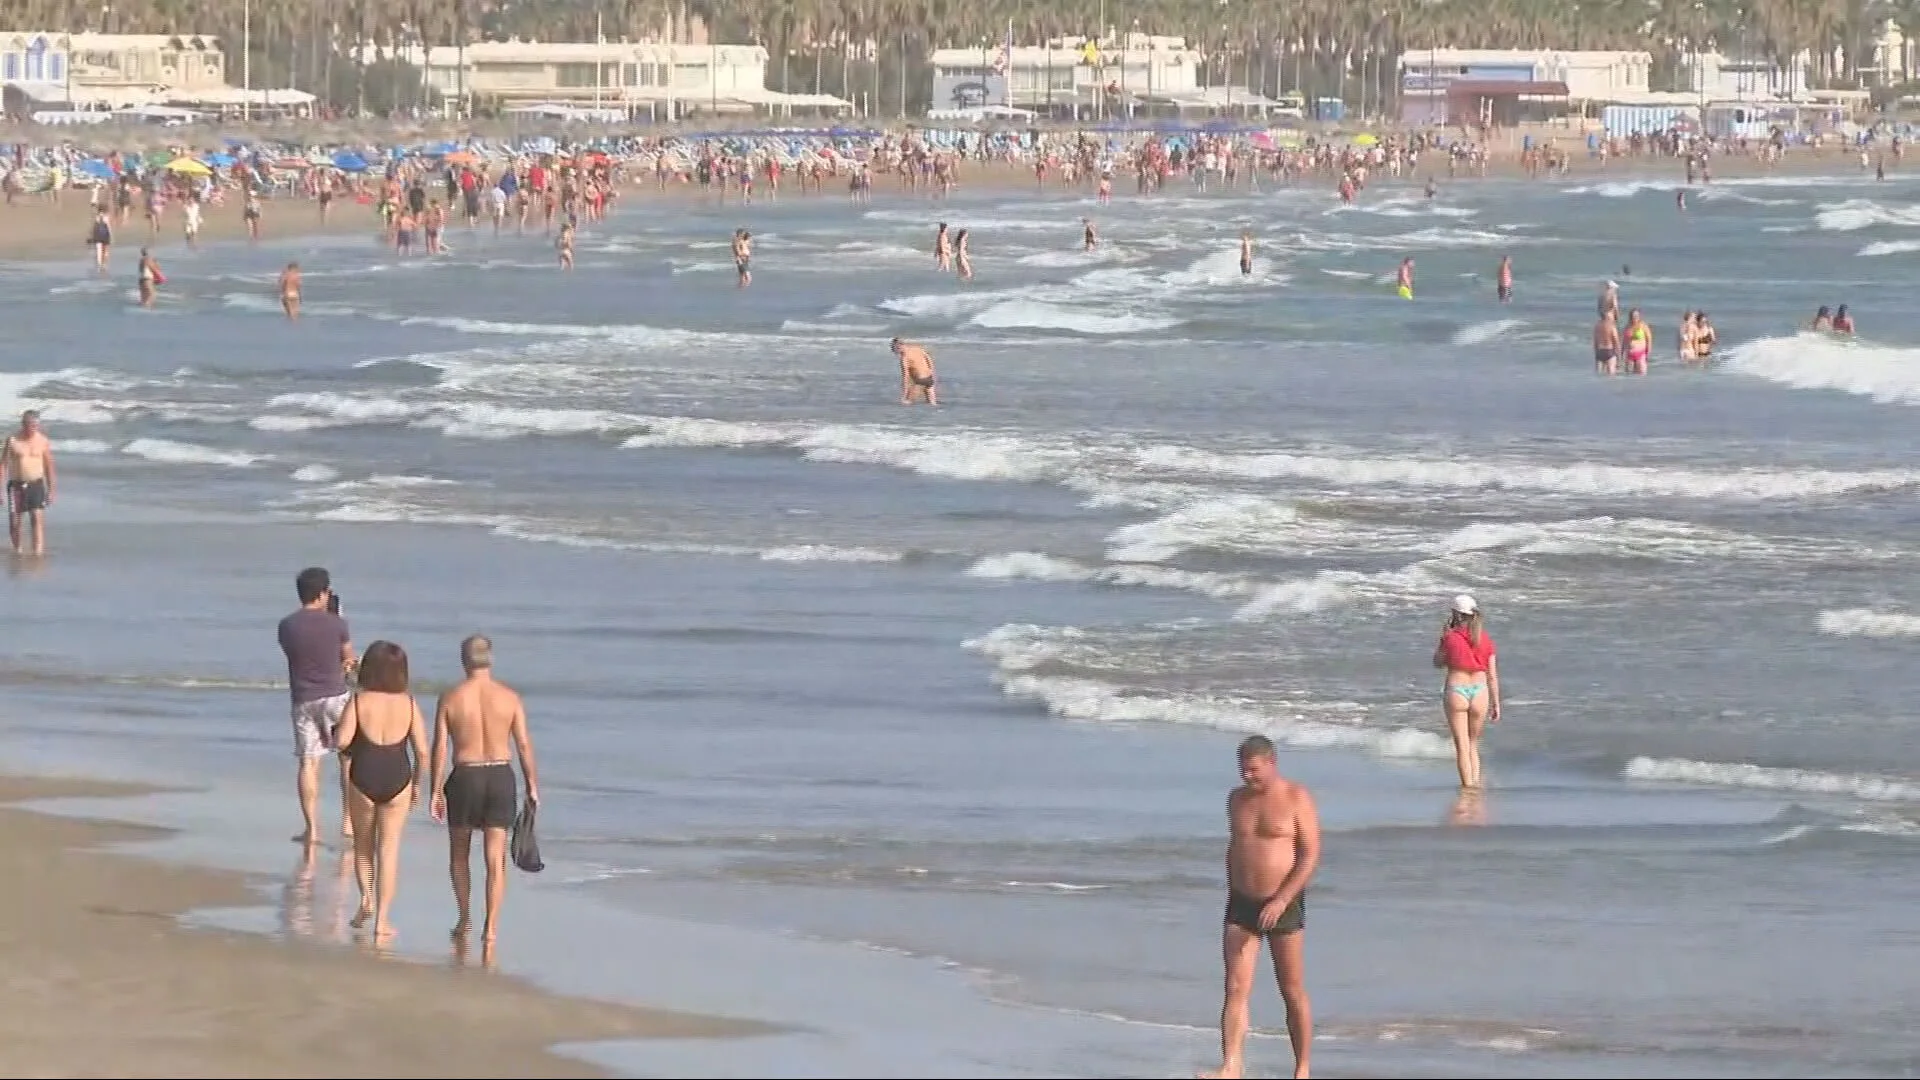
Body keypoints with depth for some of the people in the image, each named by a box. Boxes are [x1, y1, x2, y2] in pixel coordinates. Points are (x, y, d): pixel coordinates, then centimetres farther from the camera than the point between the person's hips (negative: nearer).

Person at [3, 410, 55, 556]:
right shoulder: (12, 440, -4)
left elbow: (49, 466, 9)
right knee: (14, 521, 5)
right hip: (16, 484, 0)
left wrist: (51, 490, 9)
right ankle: (17, 549, 27)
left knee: (38, 518, -14)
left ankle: (38, 552, -19)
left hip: (36, 484, 0)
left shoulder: (42, 441, 0)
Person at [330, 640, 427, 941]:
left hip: (363, 778, -1)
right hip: (398, 779, 1)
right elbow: (422, 750, -4)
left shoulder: (359, 701, -8)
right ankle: (382, 920, 4)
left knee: (363, 845, 21)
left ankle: (366, 898, 4)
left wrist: (335, 733, 7)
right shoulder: (408, 704, -3)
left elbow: (341, 741, -17)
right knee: (389, 849, 7)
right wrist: (417, 784, 10)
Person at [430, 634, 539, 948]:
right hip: (500, 775, 1)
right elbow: (524, 745, -2)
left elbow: (440, 748, -5)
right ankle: (490, 926, -4)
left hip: (465, 777, -1)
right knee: (495, 857, 2)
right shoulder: (509, 697, -2)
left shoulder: (451, 699, -5)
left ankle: (465, 919, 27)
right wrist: (533, 785, 7)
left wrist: (436, 791, 1)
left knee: (459, 854, 19)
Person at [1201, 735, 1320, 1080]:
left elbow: (1310, 855, -13)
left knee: (1293, 992, 4)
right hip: (1241, 905, 5)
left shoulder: (1296, 799, -8)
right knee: (1236, 989, -7)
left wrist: (1281, 901, -20)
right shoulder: (1237, 799, 10)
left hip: (1283, 905, -5)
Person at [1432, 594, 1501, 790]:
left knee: (1462, 746, 1)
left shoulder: (1451, 637, -6)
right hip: (1480, 693, 3)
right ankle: (1475, 781, 6)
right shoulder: (1485, 639, 2)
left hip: (1455, 691, -3)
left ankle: (1467, 784, -4)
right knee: (1473, 745, 17)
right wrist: (1496, 704, 10)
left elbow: (1438, 663, 10)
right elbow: (1493, 676, 4)